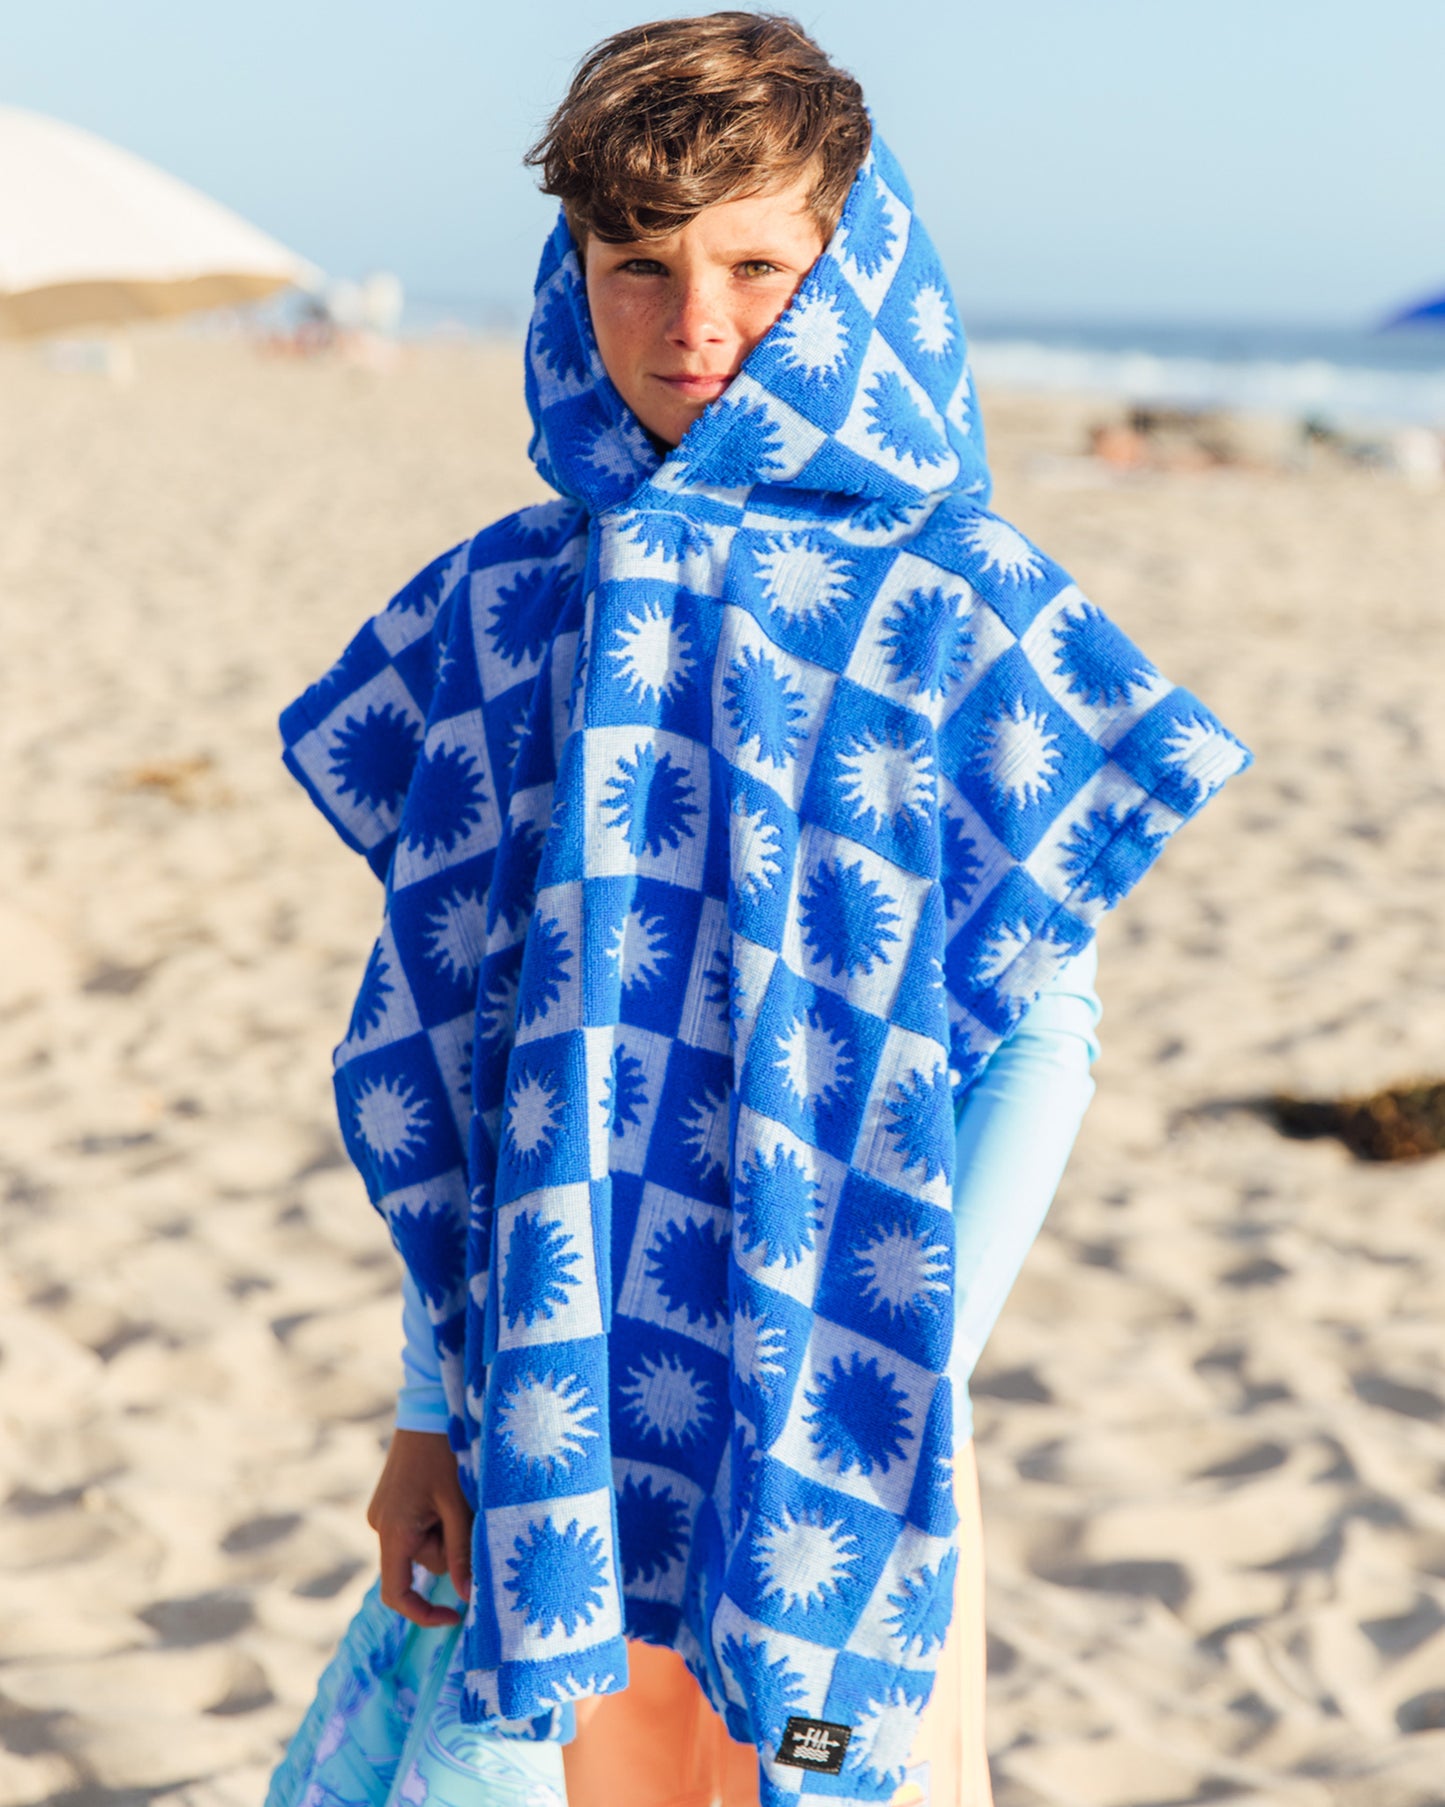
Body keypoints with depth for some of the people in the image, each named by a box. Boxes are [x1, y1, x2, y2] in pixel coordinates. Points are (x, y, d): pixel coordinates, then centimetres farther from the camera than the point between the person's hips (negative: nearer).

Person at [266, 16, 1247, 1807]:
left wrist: (913, 1387, -11)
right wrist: (433, 1396, 4)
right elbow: (437, 1028, 5)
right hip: (561, 1390, 3)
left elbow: (1045, 1038, -5)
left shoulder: (959, 616, -7)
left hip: (833, 1389, -2)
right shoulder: (503, 612, 2)